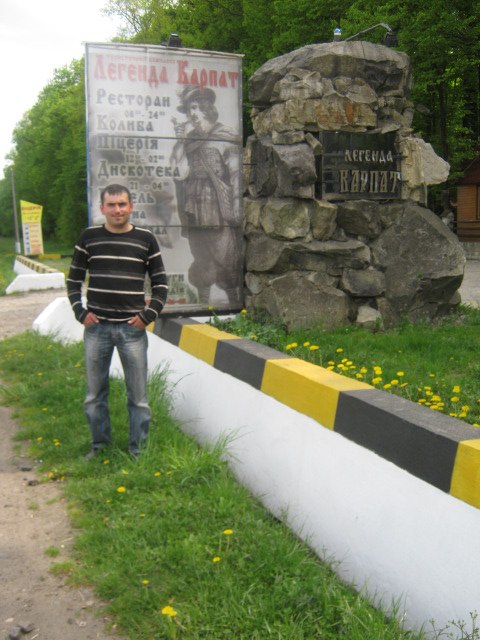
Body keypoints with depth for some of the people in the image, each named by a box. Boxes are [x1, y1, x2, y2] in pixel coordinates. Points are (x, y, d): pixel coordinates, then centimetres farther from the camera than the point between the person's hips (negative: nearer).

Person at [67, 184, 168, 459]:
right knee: (95, 394, 11)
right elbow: (74, 280, 11)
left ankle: (138, 450, 16)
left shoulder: (146, 239, 0)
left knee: (138, 396, 3)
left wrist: (148, 315, -5)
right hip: (96, 327, 2)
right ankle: (100, 444, 29)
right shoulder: (89, 237, 3)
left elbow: (161, 283, 5)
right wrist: (80, 312, -1)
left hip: (132, 328, -1)